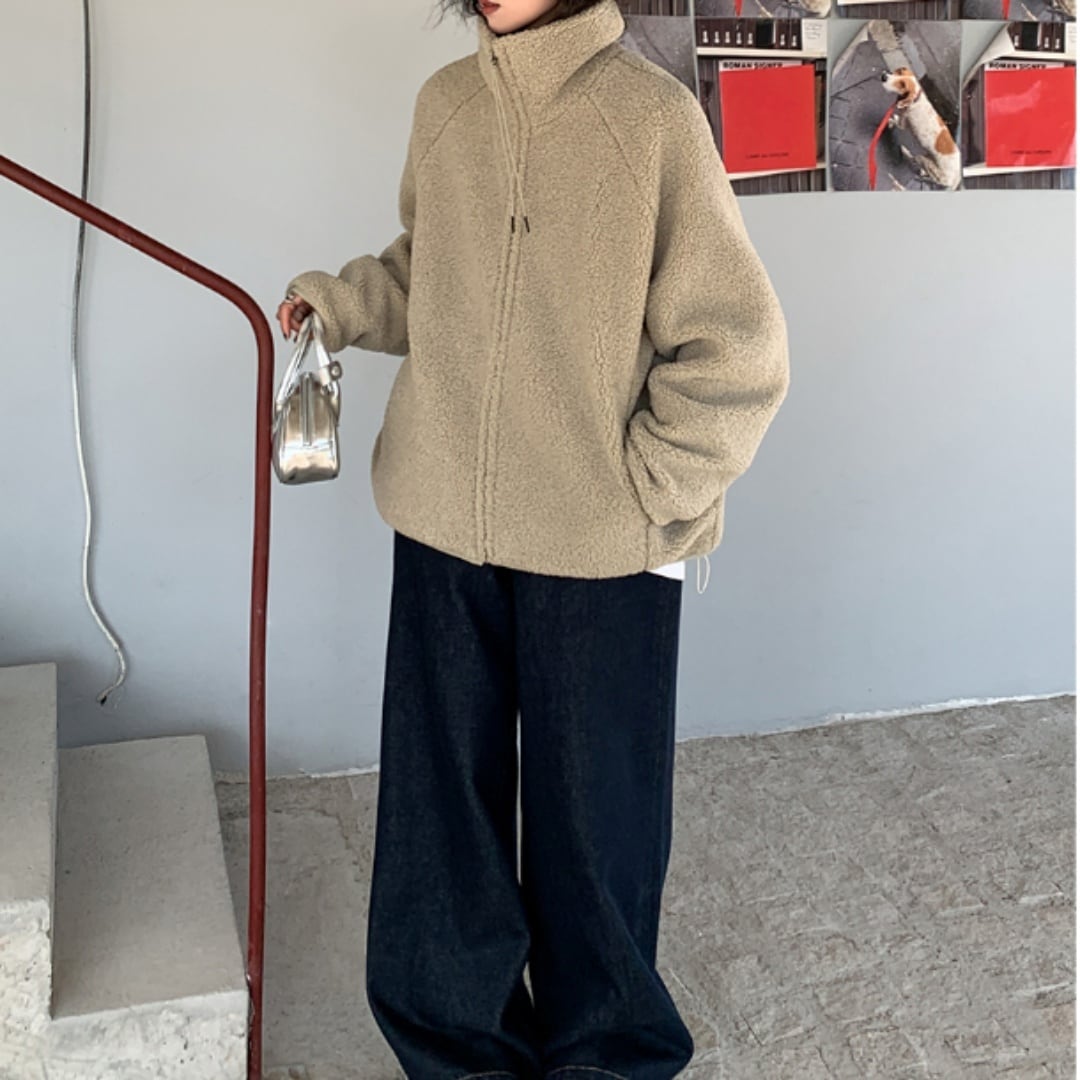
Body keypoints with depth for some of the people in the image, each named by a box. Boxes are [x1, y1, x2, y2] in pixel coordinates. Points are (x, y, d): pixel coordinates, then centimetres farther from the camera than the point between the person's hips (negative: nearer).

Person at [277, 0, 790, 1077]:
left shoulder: (652, 114, -10)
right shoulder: (443, 104, 4)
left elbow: (735, 350, -8)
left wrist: (641, 485, -10)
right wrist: (343, 300, 3)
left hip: (600, 552, -4)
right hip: (442, 530, 4)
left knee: (596, 816, 10)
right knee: (439, 803, 13)